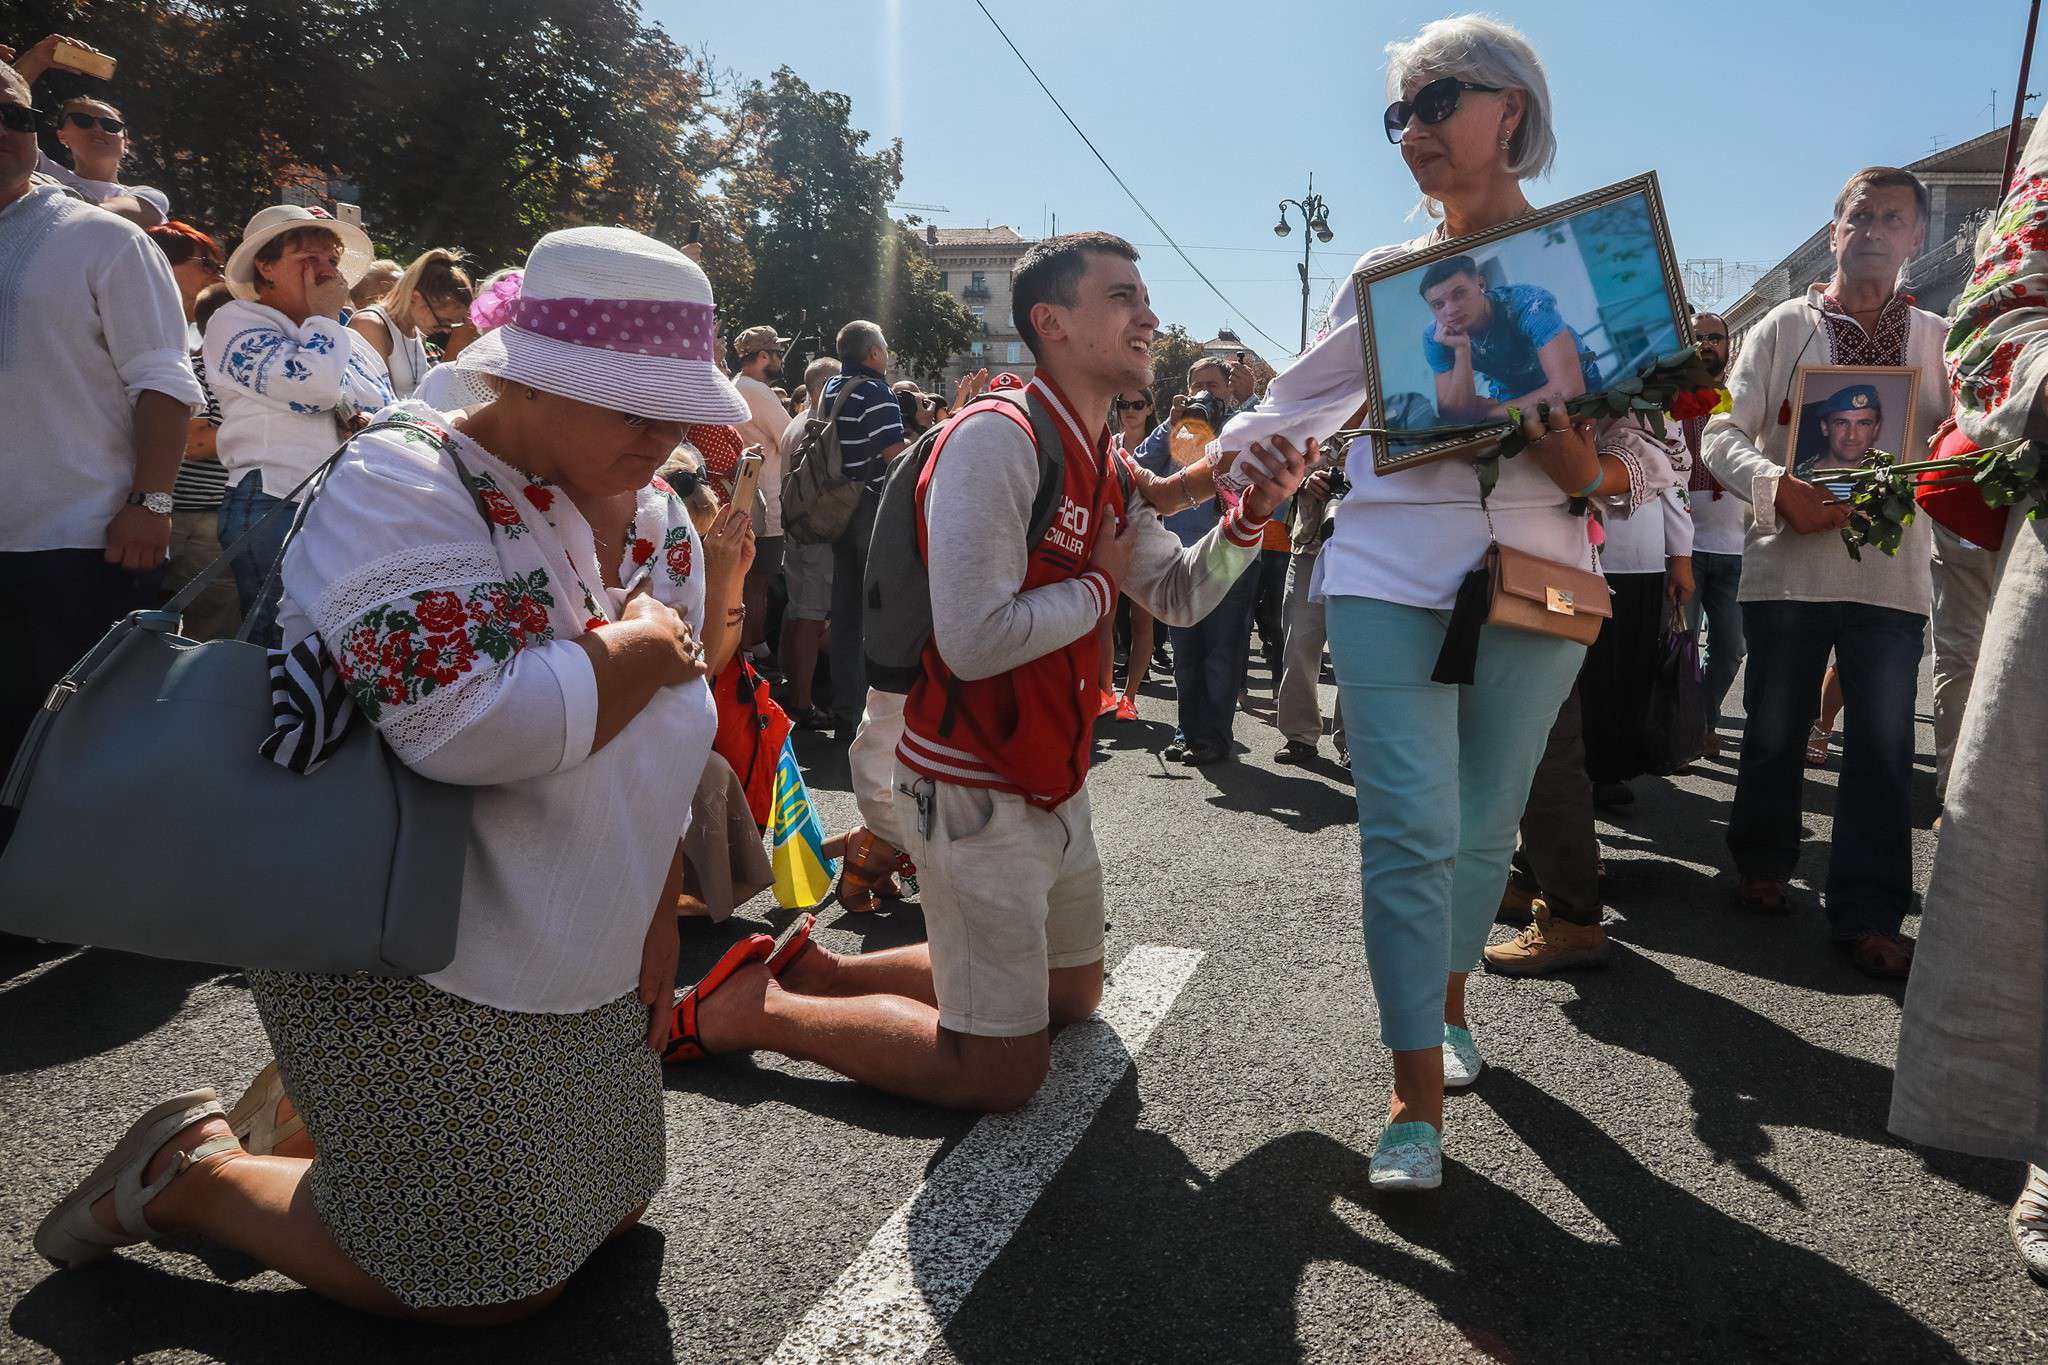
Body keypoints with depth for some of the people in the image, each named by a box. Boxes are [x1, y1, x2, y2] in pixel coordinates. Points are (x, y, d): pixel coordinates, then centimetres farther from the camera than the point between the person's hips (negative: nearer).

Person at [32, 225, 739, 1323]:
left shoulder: (658, 518, 3)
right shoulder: (400, 488, -19)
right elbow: (471, 729, -35)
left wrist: (656, 918, 8)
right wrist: (641, 650, -21)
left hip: (588, 975, 8)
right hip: (413, 975, -8)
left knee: (612, 1208, 19)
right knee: (498, 1286, 2)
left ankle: (325, 1106, 34)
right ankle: (189, 1172, 20)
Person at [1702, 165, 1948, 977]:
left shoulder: (1936, 339, 12)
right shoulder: (1783, 327, 6)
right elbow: (1722, 434, -1)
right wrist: (1777, 486, -19)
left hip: (1893, 568, 2)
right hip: (1789, 561, -1)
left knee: (1883, 743, 0)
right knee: (1777, 727, 8)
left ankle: (1867, 914, 8)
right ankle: (1763, 861, 30)